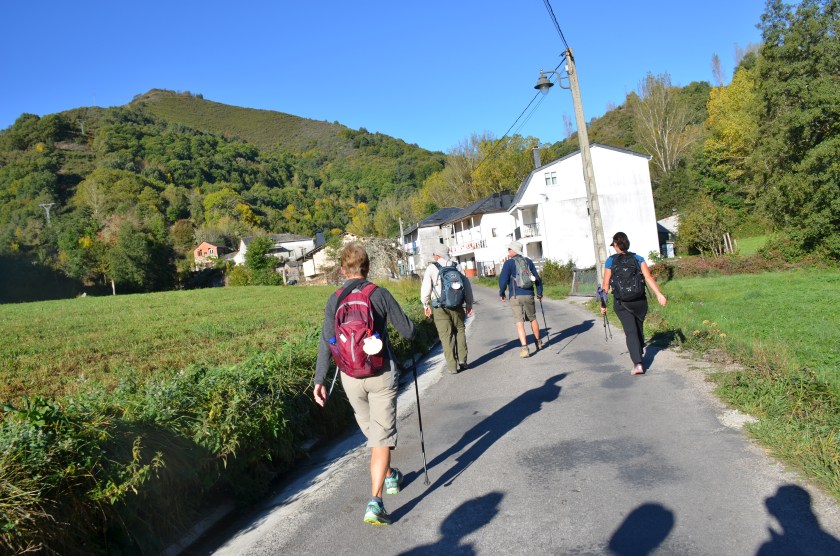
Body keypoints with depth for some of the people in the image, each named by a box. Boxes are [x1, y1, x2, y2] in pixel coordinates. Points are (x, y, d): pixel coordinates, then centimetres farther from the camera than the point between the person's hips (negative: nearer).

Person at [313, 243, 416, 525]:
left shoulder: (334, 300, 0)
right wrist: (408, 324, 18)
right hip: (381, 374, -3)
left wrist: (319, 380, -3)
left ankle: (390, 477, 43)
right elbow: (407, 331, -5)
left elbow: (326, 343, -5)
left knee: (371, 431, 23)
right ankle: (375, 501, -8)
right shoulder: (380, 295, -7)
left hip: (350, 376, 3)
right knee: (382, 436, 2)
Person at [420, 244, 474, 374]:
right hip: (457, 305, 2)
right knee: (460, 331, 15)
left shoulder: (431, 268, -2)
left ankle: (452, 366, 3)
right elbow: (467, 285, 8)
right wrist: (469, 304, 16)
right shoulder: (456, 267, 6)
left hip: (440, 308, -2)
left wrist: (426, 305, 7)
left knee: (446, 335, 2)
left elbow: (426, 288, -4)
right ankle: (462, 360, 9)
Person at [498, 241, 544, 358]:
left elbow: (503, 279, -10)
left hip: (515, 296, -4)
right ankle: (538, 342, 37)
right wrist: (539, 292, 21)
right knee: (533, 319, 20)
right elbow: (537, 277, 10)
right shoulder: (528, 261, 9)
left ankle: (525, 348, -14)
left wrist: (501, 293, 4)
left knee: (519, 322, -4)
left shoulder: (508, 263, -5)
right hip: (528, 295, 4)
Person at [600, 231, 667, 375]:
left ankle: (638, 363, -18)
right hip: (640, 300, 3)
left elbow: (606, 284, -3)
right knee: (639, 328, 22)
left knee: (631, 331, -5)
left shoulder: (611, 261, -4)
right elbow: (648, 278, -10)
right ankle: (638, 354, 40)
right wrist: (659, 294, -14)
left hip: (621, 302, -2)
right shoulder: (638, 258, 1)